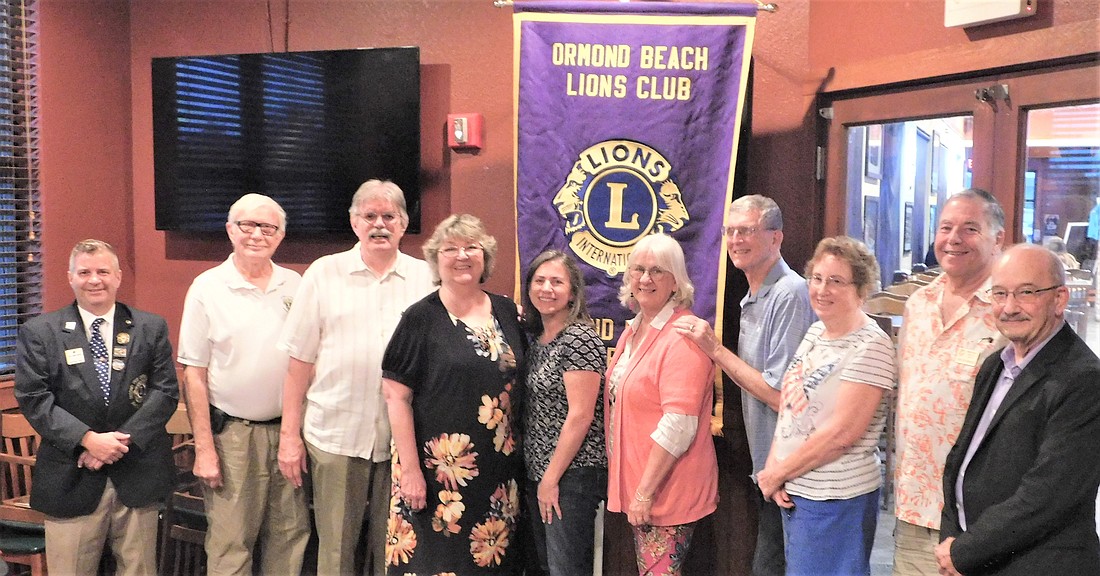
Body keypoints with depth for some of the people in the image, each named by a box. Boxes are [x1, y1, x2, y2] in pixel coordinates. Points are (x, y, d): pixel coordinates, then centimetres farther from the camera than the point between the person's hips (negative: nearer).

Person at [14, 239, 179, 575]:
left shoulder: (151, 328, 4)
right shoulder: (39, 333, 2)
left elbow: (166, 392, -1)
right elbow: (34, 399, -5)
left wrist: (124, 440, -13)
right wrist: (88, 439, -16)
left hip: (138, 475, 1)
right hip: (71, 481, -1)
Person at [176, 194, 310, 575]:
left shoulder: (295, 286, 5)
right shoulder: (207, 287, -4)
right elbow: (194, 374, -4)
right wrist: (204, 449, -8)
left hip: (286, 430, 3)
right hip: (231, 433, -3)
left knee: (290, 536, 10)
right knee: (230, 545, 3)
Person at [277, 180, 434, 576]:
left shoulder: (425, 277, 5)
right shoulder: (324, 273, 3)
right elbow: (300, 361, 3)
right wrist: (289, 434, 1)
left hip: (402, 437, 1)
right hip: (336, 434, -1)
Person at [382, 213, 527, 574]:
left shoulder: (508, 313, 6)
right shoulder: (420, 318, -6)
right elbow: (397, 396, -8)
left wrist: (519, 456, 10)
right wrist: (410, 469, -13)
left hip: (500, 471, 4)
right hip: (438, 469, -4)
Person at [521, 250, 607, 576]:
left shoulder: (579, 338, -15)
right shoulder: (536, 337, 10)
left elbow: (580, 415, -18)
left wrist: (552, 478, -15)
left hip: (572, 474, -8)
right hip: (537, 470, 8)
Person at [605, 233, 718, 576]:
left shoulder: (683, 335, -17)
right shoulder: (633, 331, 10)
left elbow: (679, 426, -23)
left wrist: (645, 492, -20)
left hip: (667, 491, -8)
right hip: (634, 484, 8)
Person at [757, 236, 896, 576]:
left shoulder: (871, 345, -16)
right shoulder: (814, 332, 9)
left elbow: (842, 432, -20)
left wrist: (778, 474, -12)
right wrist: (773, 468, -4)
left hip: (835, 499, -7)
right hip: (793, 491, 8)